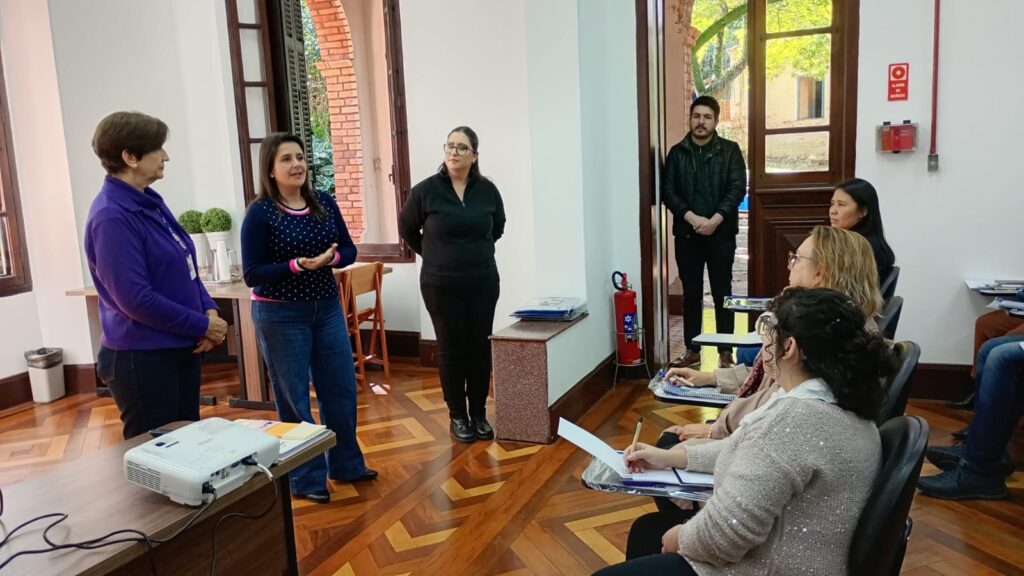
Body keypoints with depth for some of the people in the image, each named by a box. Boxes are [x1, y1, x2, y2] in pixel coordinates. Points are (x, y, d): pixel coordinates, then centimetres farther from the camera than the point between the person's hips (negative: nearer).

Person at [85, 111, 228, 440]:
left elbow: (185, 268, 14)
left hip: (180, 349, 9)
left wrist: (210, 311, -3)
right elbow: (136, 298, -24)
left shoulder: (150, 202, 7)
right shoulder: (112, 217, -20)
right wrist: (202, 326, -15)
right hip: (142, 359, -9)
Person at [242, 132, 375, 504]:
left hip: (327, 309, 5)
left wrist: (332, 257, -16)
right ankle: (306, 478, 21)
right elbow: (251, 274, -13)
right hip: (280, 316, -5)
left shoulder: (325, 203, 1)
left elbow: (349, 250, 6)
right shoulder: (260, 214, -12)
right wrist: (297, 265, -25)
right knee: (293, 399, 6)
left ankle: (347, 465, 30)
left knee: (341, 389, 12)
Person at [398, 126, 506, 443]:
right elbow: (406, 229, 7)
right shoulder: (426, 190, -8)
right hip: (441, 285, -2)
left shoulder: (488, 190, -1)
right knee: (451, 349, 4)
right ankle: (457, 416, 17)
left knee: (480, 347, 8)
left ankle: (479, 414, 21)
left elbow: (498, 227, 18)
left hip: (483, 282, 2)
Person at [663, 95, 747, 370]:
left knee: (722, 293, 3)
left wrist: (715, 220, -17)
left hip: (721, 233, -1)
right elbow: (668, 191, -1)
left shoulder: (730, 151, 2)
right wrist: (692, 217, -15)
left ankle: (725, 352, 12)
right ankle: (692, 350, 17)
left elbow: (738, 189, -6)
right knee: (691, 293, 7)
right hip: (687, 233, 2)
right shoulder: (677, 153, 6)